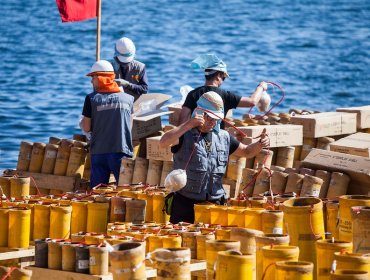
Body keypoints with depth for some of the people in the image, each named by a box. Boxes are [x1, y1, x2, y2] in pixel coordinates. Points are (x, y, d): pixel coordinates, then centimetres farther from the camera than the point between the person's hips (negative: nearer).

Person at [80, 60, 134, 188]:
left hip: (99, 152, -1)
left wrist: (81, 123, 18)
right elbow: (130, 125, 11)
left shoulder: (92, 99, -3)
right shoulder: (128, 98, 4)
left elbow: (86, 128, -2)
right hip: (122, 151, 1)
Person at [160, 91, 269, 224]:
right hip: (185, 203, -4)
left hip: (214, 203, 4)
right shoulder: (185, 135, -5)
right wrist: (189, 124, -26)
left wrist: (260, 144, 1)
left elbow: (247, 152, 23)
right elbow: (163, 142, -24)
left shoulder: (223, 137, 11)